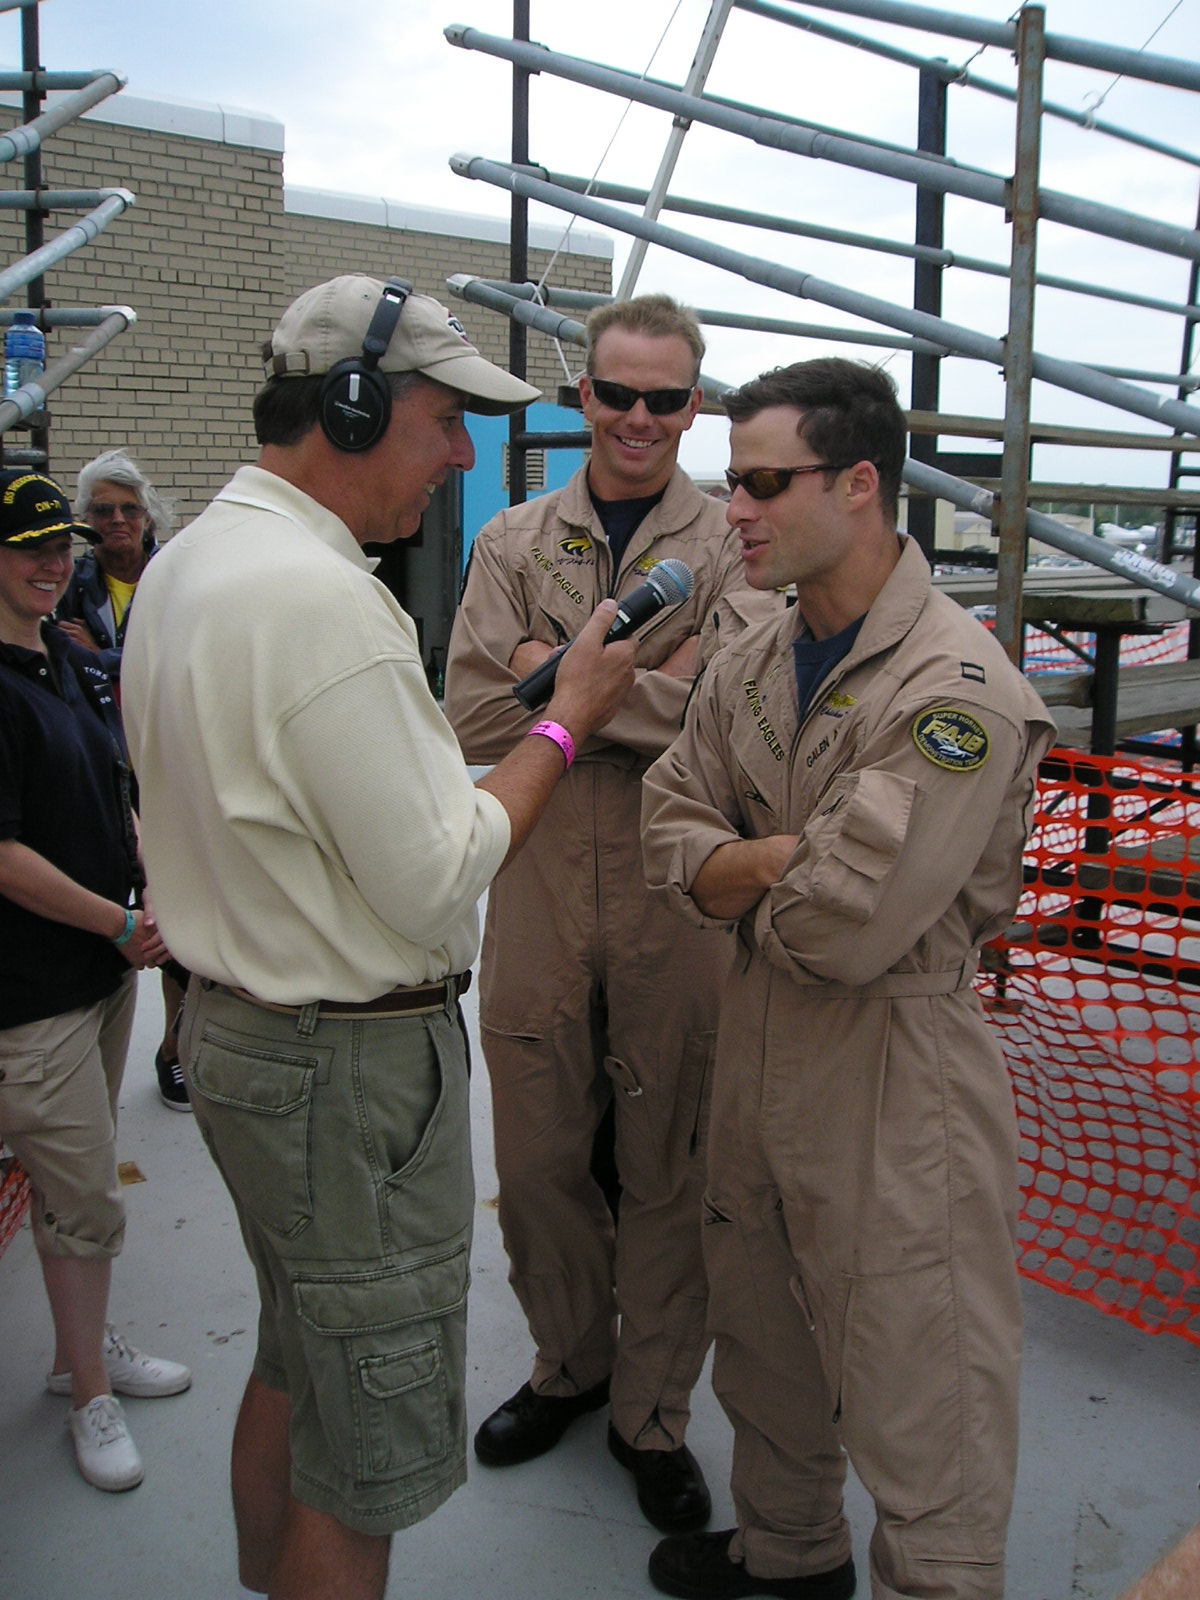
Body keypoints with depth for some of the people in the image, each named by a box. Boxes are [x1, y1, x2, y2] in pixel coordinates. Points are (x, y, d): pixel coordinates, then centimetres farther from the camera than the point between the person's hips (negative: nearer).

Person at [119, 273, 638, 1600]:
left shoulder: (188, 559, 8)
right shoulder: (319, 594, -25)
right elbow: (437, 880, -23)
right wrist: (568, 718, -12)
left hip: (239, 1028, 10)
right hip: (348, 1072, -10)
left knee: (295, 1371, 27)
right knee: (368, 1456, 8)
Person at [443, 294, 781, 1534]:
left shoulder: (735, 549, -1)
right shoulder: (513, 544, 5)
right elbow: (475, 720, -7)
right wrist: (653, 691, -18)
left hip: (678, 908, -2)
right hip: (539, 900, 3)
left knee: (670, 1174, 10)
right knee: (537, 1161, 15)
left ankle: (652, 1413, 32)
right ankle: (570, 1364, 41)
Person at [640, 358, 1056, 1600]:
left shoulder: (959, 691, -21)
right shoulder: (749, 665, 5)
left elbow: (846, 927, -27)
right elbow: (671, 835, 0)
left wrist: (738, 877, -8)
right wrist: (789, 860, -19)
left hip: (892, 1063, -8)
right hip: (757, 1039, 8)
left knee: (913, 1383, 7)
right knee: (762, 1337, 25)